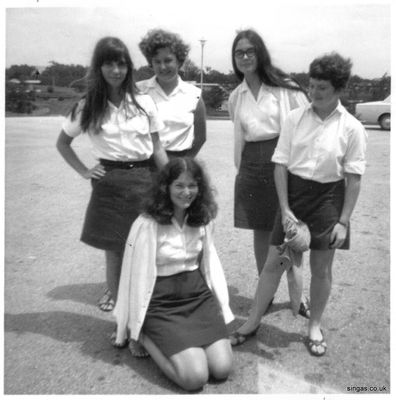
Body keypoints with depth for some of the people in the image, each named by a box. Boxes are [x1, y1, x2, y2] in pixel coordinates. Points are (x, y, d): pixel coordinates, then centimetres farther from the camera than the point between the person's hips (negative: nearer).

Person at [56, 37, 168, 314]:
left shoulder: (144, 102, 1)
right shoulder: (87, 107, 0)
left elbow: (157, 148, 6)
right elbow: (62, 143, 13)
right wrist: (83, 171, 2)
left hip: (144, 179, 0)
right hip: (109, 181, 0)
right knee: (113, 246, 6)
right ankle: (114, 296, 22)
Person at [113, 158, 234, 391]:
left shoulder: (203, 219, 2)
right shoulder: (147, 225, -16)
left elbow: (211, 263, 10)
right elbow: (138, 276, -9)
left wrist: (223, 306, 8)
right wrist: (136, 331, -2)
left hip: (199, 294, 6)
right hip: (161, 302, -5)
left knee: (222, 369, -7)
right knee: (195, 377, -15)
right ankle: (146, 338, 9)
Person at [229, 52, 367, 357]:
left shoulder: (351, 128, -7)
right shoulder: (295, 118, -3)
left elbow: (354, 179, -5)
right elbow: (281, 165, -2)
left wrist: (343, 220, -8)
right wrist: (285, 209, -8)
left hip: (328, 197, -1)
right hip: (293, 193, 2)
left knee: (321, 269, 11)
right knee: (273, 262, 8)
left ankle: (315, 327, 33)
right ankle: (253, 321, 25)